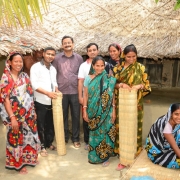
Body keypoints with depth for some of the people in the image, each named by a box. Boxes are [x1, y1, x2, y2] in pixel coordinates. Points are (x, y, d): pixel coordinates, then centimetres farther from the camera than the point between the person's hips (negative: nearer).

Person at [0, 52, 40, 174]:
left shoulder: (25, 76, 5)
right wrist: (12, 117, -19)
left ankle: (29, 158, 38)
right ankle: (18, 163, 26)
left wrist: (33, 111, 9)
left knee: (29, 136, 17)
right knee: (16, 138, 8)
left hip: (28, 114, 6)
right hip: (15, 115, -6)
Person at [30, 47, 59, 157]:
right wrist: (47, 93, -24)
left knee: (51, 124, 15)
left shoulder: (53, 69, 13)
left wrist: (57, 91, -2)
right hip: (41, 102, -6)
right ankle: (42, 146, 18)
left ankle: (49, 143, 31)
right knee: (41, 125, 5)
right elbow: (34, 85, -15)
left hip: (52, 102, 6)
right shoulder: (36, 67, -8)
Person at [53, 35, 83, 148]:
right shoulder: (57, 58, 3)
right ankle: (64, 138, 25)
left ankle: (76, 138, 20)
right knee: (63, 116, 9)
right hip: (61, 91, 0)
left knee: (76, 116, 6)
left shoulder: (79, 58, 5)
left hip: (75, 91, 0)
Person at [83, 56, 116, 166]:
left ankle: (105, 156, 17)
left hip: (106, 111, -1)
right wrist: (85, 111, -1)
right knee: (94, 132, 10)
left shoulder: (109, 79, -2)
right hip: (93, 111, 2)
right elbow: (85, 95, 3)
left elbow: (112, 95, -2)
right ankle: (94, 155, 25)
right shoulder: (88, 78, 2)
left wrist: (114, 110, -6)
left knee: (105, 132, 3)